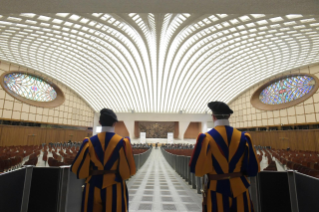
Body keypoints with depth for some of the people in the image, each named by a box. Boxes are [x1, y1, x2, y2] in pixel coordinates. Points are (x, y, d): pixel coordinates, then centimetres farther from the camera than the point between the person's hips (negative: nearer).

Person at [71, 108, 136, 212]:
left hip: (93, 188, 2)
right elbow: (129, 170, -10)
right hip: (115, 189, -2)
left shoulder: (90, 142, -6)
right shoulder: (122, 142, -12)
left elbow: (79, 168, -2)